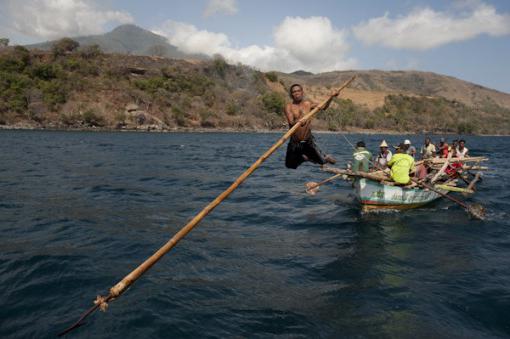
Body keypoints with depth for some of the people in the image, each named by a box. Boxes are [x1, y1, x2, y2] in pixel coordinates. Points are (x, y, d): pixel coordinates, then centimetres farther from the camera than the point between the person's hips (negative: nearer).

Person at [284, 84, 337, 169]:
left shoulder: (308, 104, 4)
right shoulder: (289, 106, -7)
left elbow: (323, 106, 10)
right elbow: (291, 122, -21)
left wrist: (331, 97, -4)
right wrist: (298, 122, -42)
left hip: (309, 141, 1)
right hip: (295, 143, -1)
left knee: (322, 161, -3)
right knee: (290, 166, 11)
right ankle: (302, 158, 43)